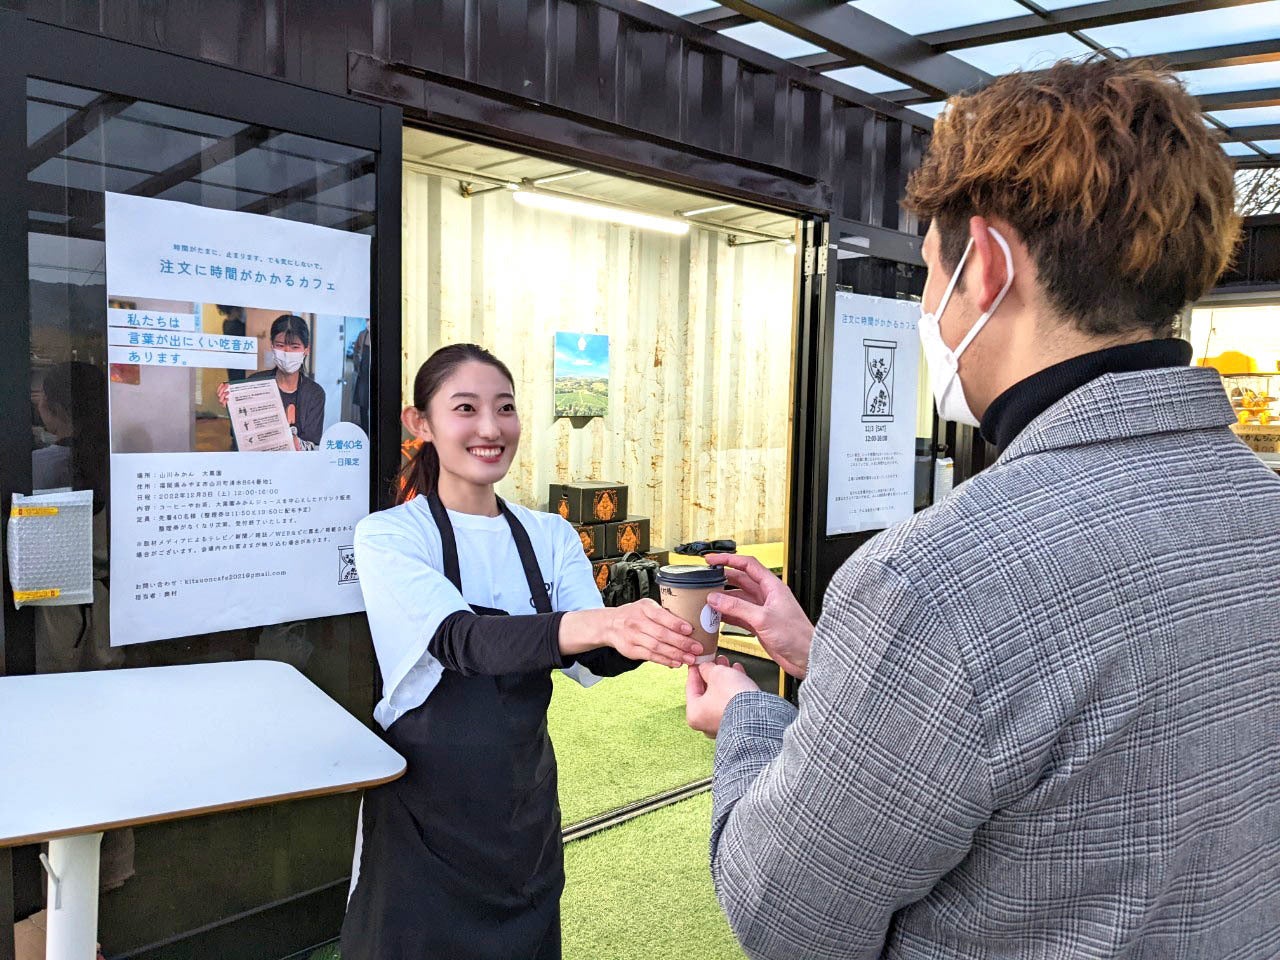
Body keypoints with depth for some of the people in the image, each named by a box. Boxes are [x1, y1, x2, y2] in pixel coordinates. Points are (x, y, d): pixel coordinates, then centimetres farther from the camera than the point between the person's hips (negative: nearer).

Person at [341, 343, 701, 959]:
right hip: (425, 811, -4)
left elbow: (592, 658, -10)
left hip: (526, 809, 4)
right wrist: (603, 623, -43)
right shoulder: (388, 536, -11)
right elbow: (463, 641, -27)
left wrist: (655, 634, -33)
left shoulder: (551, 537, 2)